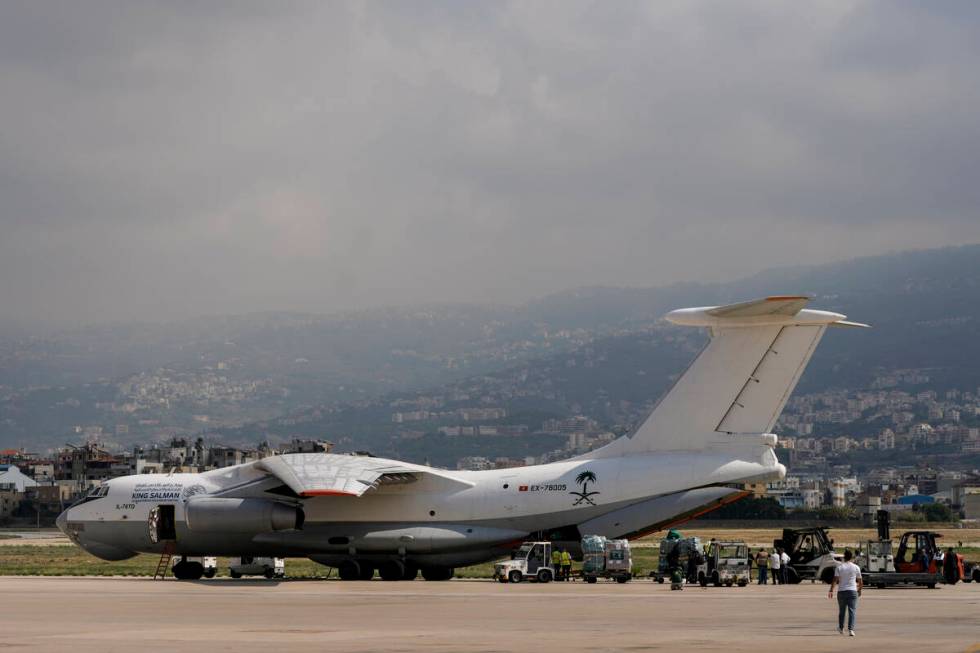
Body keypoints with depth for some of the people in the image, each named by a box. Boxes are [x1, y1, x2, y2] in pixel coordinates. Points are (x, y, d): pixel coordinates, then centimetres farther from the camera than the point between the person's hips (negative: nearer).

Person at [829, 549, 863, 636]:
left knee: (841, 611, 15)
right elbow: (860, 581, 7)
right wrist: (859, 589, 23)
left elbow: (835, 580, -10)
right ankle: (850, 629, -13)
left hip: (841, 591, 1)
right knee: (852, 611, -2)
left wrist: (831, 590, -10)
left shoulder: (839, 567, -3)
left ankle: (841, 628, 29)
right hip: (852, 591, -1)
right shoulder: (856, 567, 1)